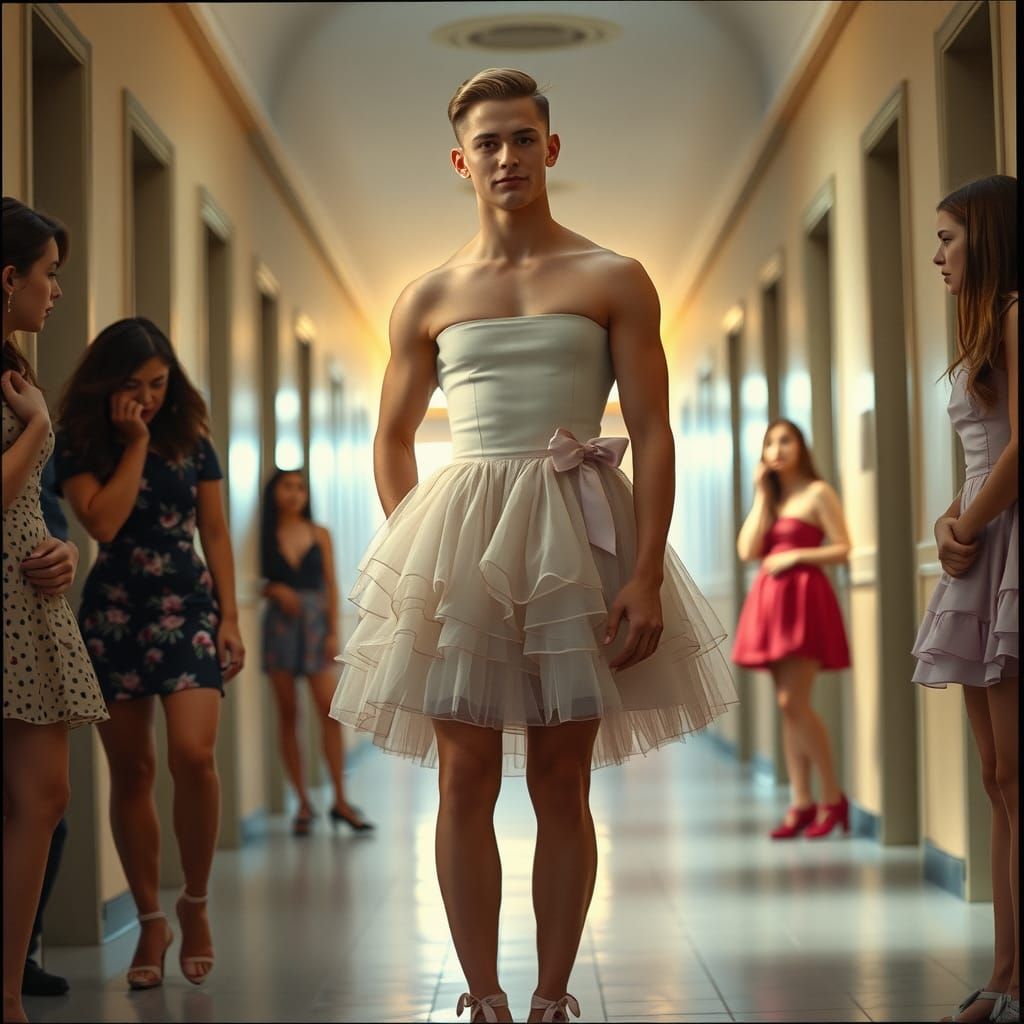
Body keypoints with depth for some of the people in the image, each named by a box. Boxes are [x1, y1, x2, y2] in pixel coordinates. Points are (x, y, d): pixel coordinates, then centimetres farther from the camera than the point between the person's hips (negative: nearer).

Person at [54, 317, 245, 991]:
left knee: (193, 754, -18)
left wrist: (230, 617, 1)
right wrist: (135, 443, -11)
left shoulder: (193, 442, 6)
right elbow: (104, 522, -14)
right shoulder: (82, 447, 1)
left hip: (189, 610, 0)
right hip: (113, 617, 0)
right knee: (131, 771, 3)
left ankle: (196, 903, 2)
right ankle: (151, 921, 16)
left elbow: (216, 534, 7)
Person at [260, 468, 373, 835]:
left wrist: (333, 631, -2)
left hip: (314, 622, 0)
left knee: (329, 709, -10)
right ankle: (303, 804, 6)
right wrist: (276, 590, -14)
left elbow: (331, 585, 5)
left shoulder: (319, 534, 7)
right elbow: (257, 584, 6)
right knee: (287, 715, 1)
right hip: (279, 623, 0)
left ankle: (340, 801, -7)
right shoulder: (265, 536, 5)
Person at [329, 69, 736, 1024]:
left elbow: (653, 434, -2)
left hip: (578, 539, -1)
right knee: (466, 779, 1)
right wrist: (414, 547, 7)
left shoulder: (612, 281, 4)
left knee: (561, 781, 3)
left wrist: (647, 574, -11)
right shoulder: (428, 298, 10)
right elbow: (392, 438, 19)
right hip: (458, 542, 2)